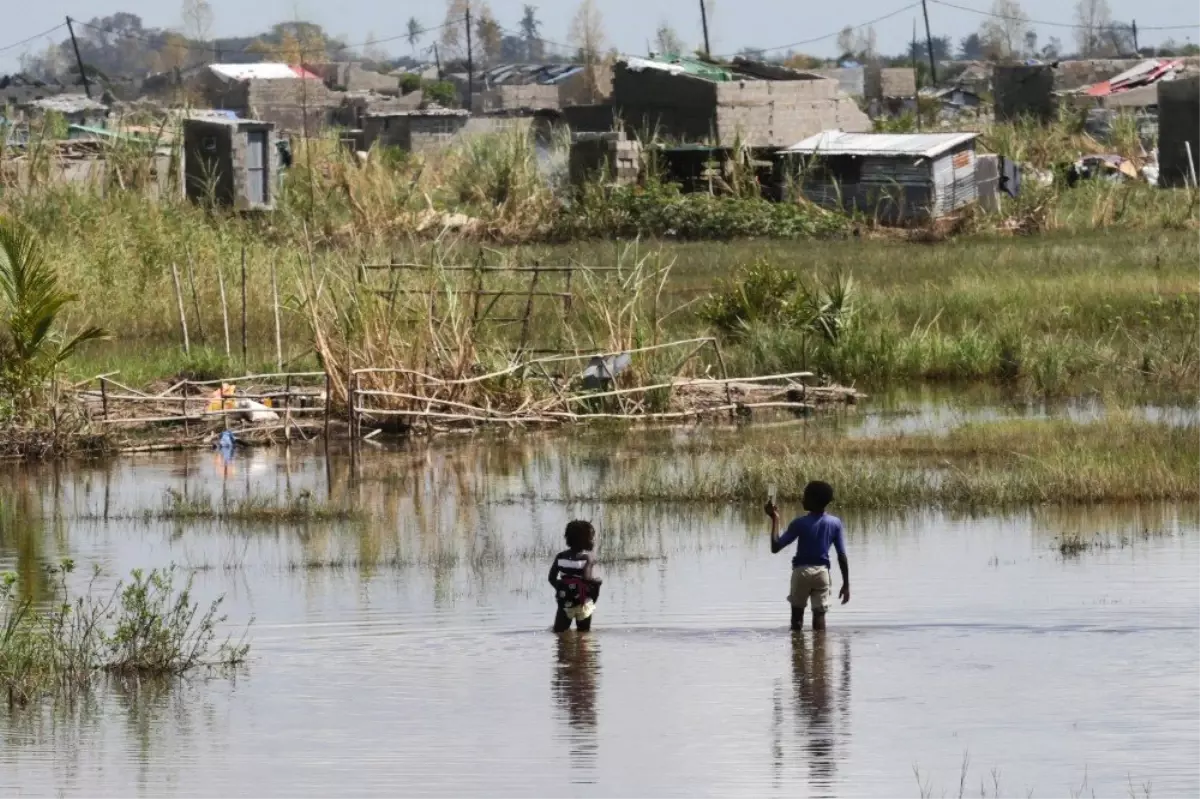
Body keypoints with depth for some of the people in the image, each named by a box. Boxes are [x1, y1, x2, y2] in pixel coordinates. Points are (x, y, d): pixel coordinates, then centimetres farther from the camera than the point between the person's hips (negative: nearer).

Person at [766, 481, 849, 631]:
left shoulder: (800, 523, -12)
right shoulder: (835, 523, -3)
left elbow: (775, 547, -12)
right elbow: (842, 556, -2)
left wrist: (775, 520, -5)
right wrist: (846, 584, 4)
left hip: (802, 571, -2)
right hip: (822, 572, 2)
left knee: (797, 613, 13)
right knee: (819, 614, 4)